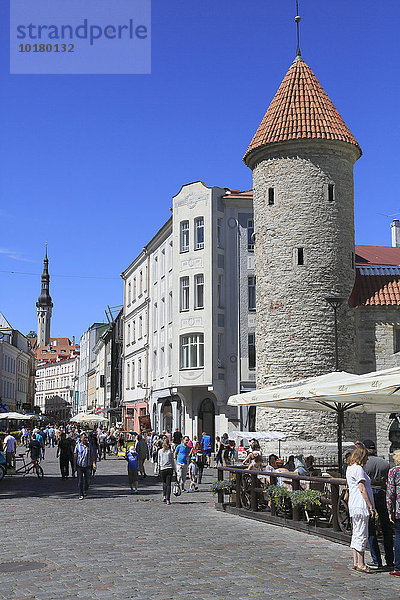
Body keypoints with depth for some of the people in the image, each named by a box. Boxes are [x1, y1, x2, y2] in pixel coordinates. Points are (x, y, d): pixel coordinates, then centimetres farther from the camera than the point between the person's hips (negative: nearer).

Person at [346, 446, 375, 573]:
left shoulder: (350, 468, 17)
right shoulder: (358, 469, -13)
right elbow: (362, 489, -17)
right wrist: (371, 507, -15)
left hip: (353, 506, 10)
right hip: (361, 505, -10)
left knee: (356, 534, 13)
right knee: (362, 535, -7)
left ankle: (356, 563, 17)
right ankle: (361, 564, -4)